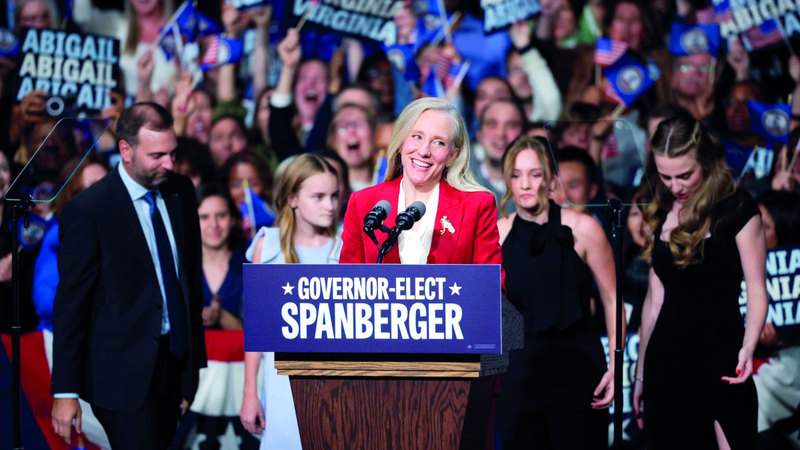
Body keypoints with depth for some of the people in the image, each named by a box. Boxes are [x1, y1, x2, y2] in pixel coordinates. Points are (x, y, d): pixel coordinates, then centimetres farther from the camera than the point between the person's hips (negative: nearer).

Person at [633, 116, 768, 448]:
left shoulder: (736, 209, -5)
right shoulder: (661, 214, 10)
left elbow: (756, 290, -8)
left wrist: (748, 347, -26)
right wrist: (641, 373, 15)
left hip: (720, 358, -5)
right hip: (666, 361, 5)